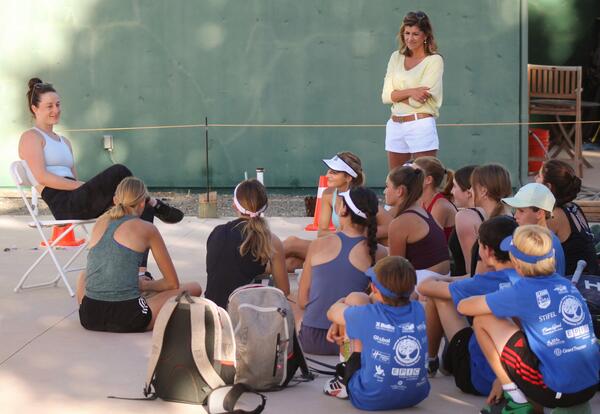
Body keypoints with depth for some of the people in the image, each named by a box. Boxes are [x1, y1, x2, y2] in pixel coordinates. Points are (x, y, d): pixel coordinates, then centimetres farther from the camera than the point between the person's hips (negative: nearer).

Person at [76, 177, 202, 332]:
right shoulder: (147, 229, 1)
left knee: (84, 274, 40)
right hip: (126, 319, -5)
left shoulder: (100, 222, 15)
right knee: (194, 288, 10)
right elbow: (173, 284, 6)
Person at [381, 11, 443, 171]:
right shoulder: (396, 57, 9)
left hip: (421, 126, -5)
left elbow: (418, 101, -13)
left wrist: (397, 95, -1)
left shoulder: (434, 60, -5)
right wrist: (410, 92, -14)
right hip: (395, 127, 5)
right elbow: (385, 96, 1)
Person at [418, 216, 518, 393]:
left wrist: (442, 280, 16)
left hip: (481, 382, -6)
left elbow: (424, 287, -6)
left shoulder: (483, 284, -18)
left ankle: (429, 361, 24)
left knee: (437, 296, 5)